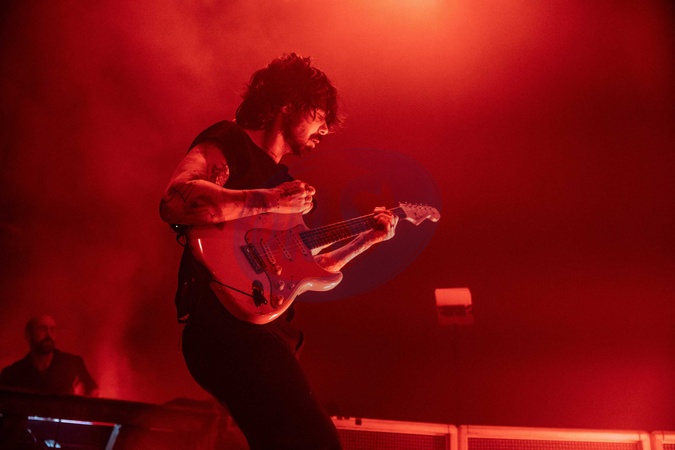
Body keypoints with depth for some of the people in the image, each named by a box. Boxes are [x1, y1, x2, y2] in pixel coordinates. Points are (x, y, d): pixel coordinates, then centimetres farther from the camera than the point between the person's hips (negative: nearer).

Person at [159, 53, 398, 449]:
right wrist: (269, 201, -20)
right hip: (227, 321, -10)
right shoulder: (229, 142, 1)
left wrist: (369, 239, 28)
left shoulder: (280, 177, 26)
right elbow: (175, 201, -21)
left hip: (267, 328, 10)